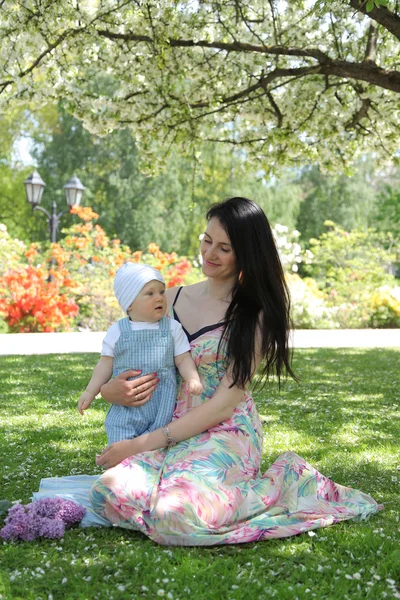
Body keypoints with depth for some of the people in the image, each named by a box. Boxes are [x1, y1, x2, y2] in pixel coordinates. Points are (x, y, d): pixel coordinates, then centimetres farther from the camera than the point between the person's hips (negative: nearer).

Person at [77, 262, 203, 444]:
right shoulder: (117, 331, 3)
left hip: (163, 403, 1)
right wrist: (90, 392, 5)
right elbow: (106, 364, 8)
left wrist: (193, 379, -14)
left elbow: (183, 360, 4)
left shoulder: (172, 327, 4)